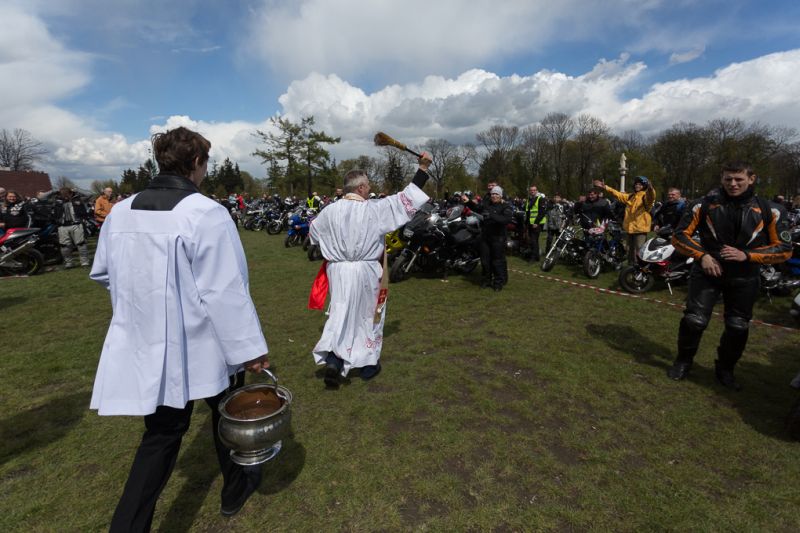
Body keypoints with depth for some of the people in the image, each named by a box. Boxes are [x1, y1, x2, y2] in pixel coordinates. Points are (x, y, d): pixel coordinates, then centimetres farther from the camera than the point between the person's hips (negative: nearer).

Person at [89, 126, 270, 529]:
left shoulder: (120, 212, 2)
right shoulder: (206, 214, -19)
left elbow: (102, 272, 14)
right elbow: (226, 290, -22)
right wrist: (250, 347, -14)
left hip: (146, 345, 5)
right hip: (200, 345, -5)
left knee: (162, 434, 18)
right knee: (226, 413, 20)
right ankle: (235, 488, 41)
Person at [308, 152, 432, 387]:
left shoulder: (330, 211, -2)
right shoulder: (374, 209, -12)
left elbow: (314, 232, 16)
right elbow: (406, 198, -6)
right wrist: (423, 168, 2)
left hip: (337, 271, 3)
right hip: (365, 271, -2)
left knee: (340, 314, 13)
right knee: (368, 315, 13)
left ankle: (332, 359, -3)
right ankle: (368, 364, 26)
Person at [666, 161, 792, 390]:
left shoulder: (767, 211, -1)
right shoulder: (706, 205, -5)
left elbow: (784, 249, 0)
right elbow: (679, 235, -2)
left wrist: (747, 255, -16)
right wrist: (702, 255, -16)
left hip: (744, 279, 2)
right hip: (707, 272, -2)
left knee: (738, 328, 9)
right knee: (694, 320, -9)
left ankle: (725, 369, 32)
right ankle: (683, 361, 14)